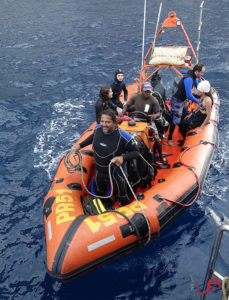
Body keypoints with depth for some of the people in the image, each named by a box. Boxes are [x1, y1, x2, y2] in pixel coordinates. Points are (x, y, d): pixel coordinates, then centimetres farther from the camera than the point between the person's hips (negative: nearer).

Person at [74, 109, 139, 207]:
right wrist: (80, 145, 12)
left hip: (115, 174, -6)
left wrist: (123, 158, -37)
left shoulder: (123, 137, -31)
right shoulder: (98, 129, -14)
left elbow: (136, 152, -20)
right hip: (99, 171, 6)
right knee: (99, 193, 31)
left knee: (121, 197, 18)